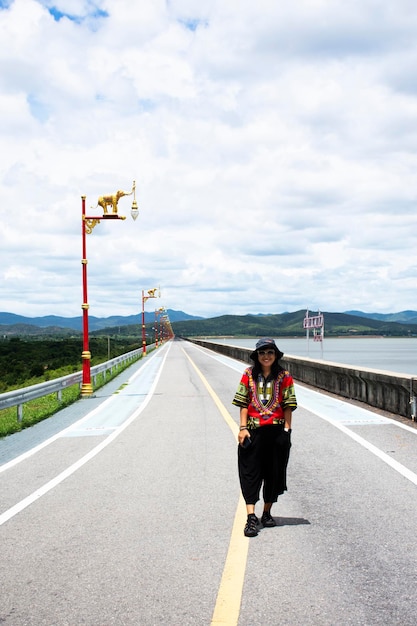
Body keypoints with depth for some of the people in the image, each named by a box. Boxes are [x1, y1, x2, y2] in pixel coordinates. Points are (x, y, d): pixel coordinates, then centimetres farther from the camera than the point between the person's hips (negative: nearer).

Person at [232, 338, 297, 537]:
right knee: (250, 472, -7)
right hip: (253, 431, -1)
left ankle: (267, 513, 23)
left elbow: (288, 405, 2)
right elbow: (243, 403, 2)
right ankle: (251, 517, -11)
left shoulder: (284, 376, 3)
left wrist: (286, 429, -6)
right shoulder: (249, 375, 3)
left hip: (276, 431, 1)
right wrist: (243, 428, -6)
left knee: (274, 472, 9)